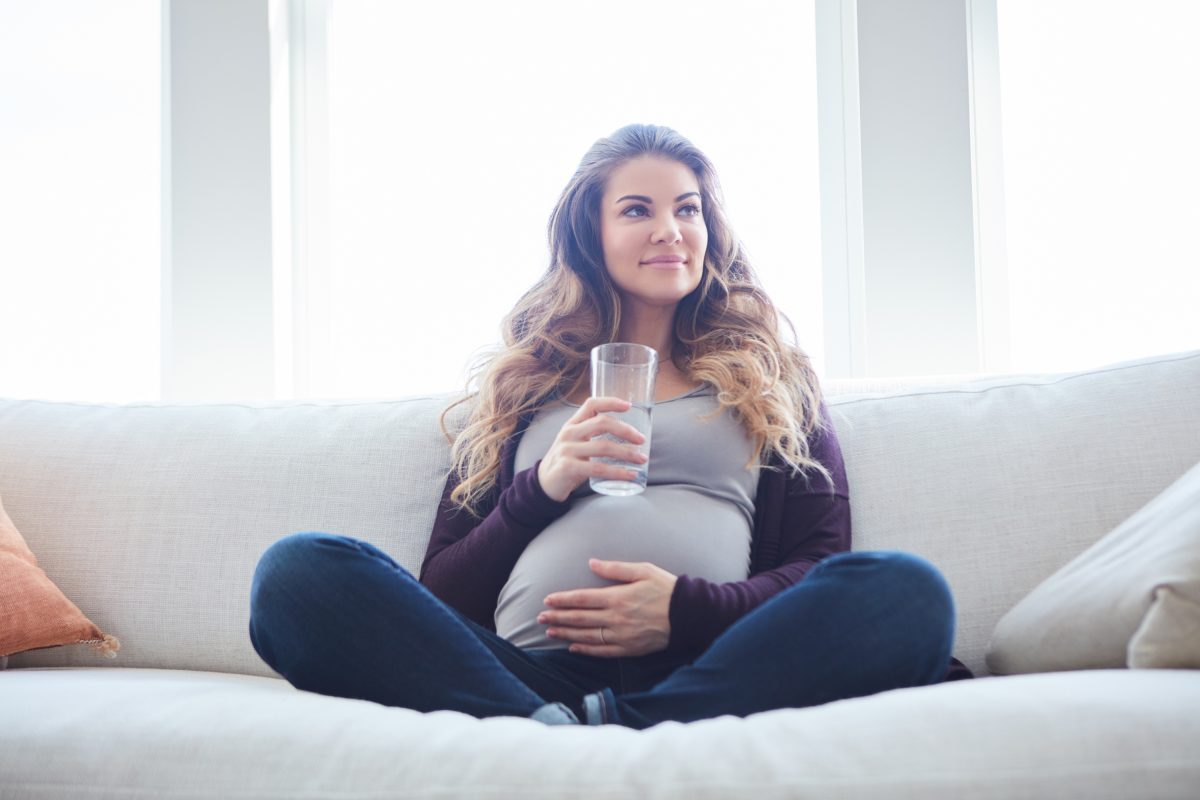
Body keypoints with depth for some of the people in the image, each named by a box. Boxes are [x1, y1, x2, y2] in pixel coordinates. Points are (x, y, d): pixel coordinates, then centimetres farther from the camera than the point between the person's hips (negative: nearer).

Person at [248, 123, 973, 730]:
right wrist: (542, 487, 0)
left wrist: (689, 608, -8)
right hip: (530, 670, 1)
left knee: (905, 589, -29)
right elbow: (441, 590, 18)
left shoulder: (771, 377, 24)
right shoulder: (525, 382, 26)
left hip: (702, 674, 0)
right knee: (299, 570, -21)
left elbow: (823, 562, 11)